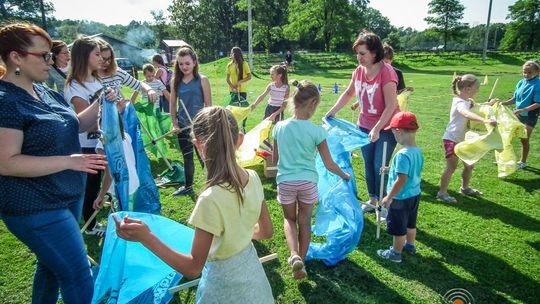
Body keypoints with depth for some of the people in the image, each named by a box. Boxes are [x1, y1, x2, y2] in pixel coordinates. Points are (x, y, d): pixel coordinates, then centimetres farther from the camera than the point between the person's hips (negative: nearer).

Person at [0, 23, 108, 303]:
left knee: (52, 265, 25)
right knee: (79, 279, -3)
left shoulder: (43, 92, 7)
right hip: (36, 208, -9)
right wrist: (68, 161, -27)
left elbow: (72, 125, 16)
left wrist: (100, 105, -1)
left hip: (66, 197, 9)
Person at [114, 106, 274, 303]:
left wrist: (146, 238, -27)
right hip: (252, 273, 6)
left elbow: (193, 268, -23)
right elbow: (266, 231, 0)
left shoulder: (211, 199, -32)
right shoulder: (252, 177, -13)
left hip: (225, 286, -5)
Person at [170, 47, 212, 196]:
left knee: (203, 157, -1)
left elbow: (208, 105, -7)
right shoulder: (175, 81, 3)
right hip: (183, 126, 5)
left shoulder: (202, 80, -8)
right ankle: (188, 186, 33)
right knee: (187, 157, 17)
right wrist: (174, 123, 3)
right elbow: (173, 104, 8)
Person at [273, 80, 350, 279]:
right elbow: (329, 164, -6)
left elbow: (275, 160, 5)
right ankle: (301, 263, 26)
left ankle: (294, 254, -2)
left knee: (289, 219, 21)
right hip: (308, 182, -1)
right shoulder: (316, 131, -13)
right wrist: (344, 175, 12)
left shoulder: (279, 127, -5)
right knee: (305, 222, 16)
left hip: (285, 181, 2)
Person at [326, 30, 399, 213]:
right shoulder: (359, 71, -1)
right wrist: (331, 113, 11)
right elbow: (348, 93, 15)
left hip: (386, 127, -6)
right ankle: (372, 201, 30)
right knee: (368, 165, 14)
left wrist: (377, 129, -25)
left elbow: (391, 106, -22)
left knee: (379, 167, -4)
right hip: (365, 126, 6)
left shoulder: (386, 71, -20)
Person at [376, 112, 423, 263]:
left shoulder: (403, 154, -28)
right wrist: (392, 169, 20)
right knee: (410, 223, 27)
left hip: (401, 198, -8)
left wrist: (389, 197, -18)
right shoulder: (418, 151, -2)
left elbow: (401, 180, -28)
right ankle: (410, 245, 47)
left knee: (398, 228, 10)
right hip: (415, 194, 8)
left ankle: (396, 253, 27)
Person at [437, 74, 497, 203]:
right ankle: (442, 192, 2)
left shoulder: (467, 101, 8)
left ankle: (465, 188, 35)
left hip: (462, 139, 10)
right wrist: (485, 120, -57)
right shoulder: (460, 102, -23)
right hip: (451, 139, -10)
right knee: (451, 167, -9)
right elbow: (467, 114, -45)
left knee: (469, 165, 16)